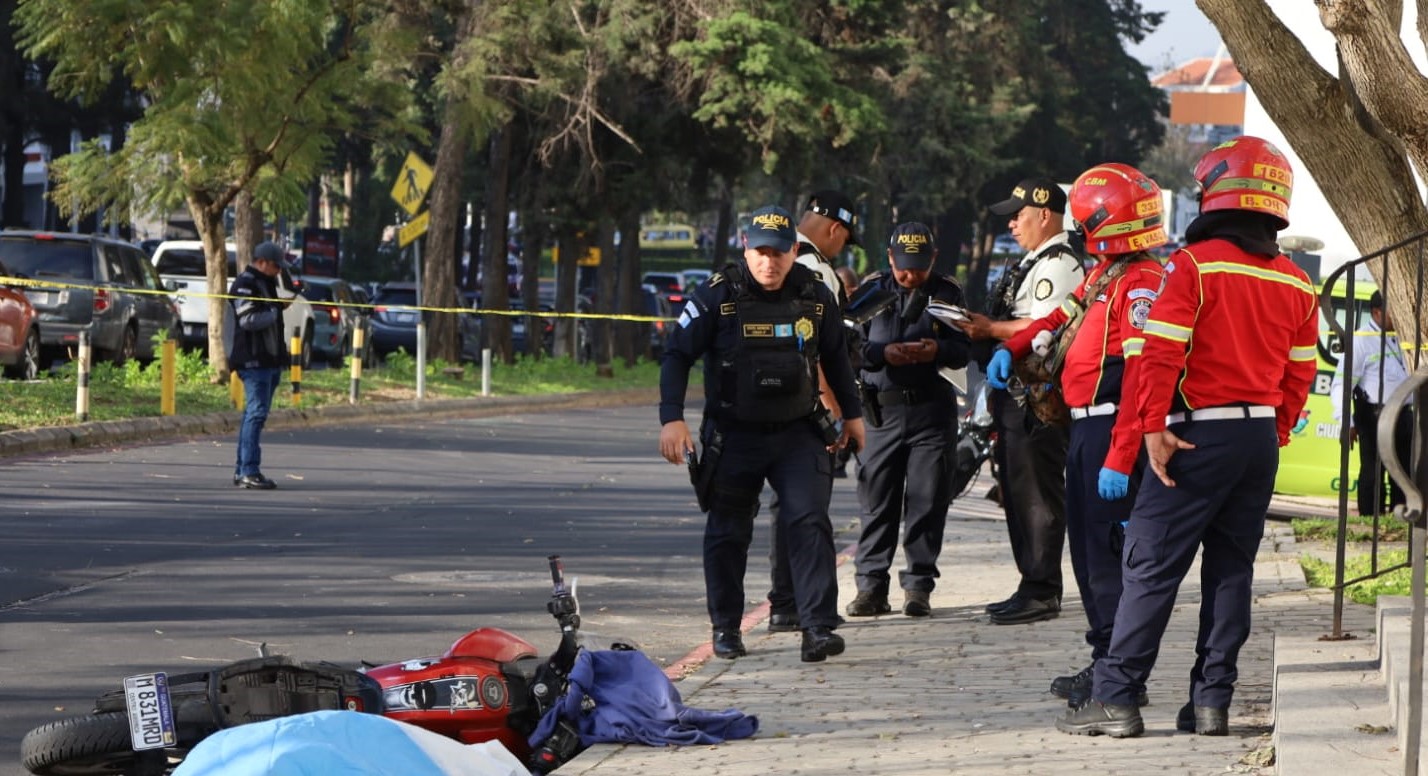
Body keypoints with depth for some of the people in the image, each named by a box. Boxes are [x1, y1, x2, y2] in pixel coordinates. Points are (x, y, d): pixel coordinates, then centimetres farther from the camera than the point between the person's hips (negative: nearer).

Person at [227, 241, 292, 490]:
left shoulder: (265, 283, 21)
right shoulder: (244, 285, -11)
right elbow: (249, 320, -22)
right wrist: (276, 310, -11)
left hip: (269, 360, 10)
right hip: (254, 361, -10)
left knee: (255, 413, 13)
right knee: (256, 413, -14)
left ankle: (242, 470, 18)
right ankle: (249, 471, -16)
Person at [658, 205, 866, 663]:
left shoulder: (815, 297, 0)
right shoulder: (717, 296, -9)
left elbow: (835, 358, 16)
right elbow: (678, 356, -5)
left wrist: (852, 413, 21)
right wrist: (671, 418, -14)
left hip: (798, 432, 1)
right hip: (734, 436, -1)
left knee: (809, 522, -13)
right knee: (728, 533, 7)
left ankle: (819, 627, -16)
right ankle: (726, 629, 22)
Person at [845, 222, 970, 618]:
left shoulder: (947, 292, 8)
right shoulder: (873, 289, 8)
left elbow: (964, 349, 4)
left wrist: (938, 351, -18)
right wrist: (883, 353, -18)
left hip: (933, 410, 0)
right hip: (883, 408, 0)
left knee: (927, 502, -1)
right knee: (877, 500, 1)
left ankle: (918, 586, 5)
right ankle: (871, 587, 6)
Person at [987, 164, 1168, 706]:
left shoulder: (1142, 282, -17)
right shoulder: (1104, 274, 16)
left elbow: (1141, 376, -24)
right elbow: (1061, 320, 33)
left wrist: (1120, 459, -27)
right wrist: (1012, 348, 16)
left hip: (1113, 431, -10)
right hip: (1085, 427, 10)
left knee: (1107, 553, -8)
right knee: (1087, 548, 15)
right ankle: (1105, 662, 23)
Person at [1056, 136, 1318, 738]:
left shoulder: (1194, 265, -10)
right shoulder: (1296, 285, 9)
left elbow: (1162, 352, -16)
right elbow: (1299, 374, 13)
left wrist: (1155, 426, -14)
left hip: (1200, 435, -5)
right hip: (1261, 435, 6)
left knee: (1151, 565, -3)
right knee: (1231, 569, 11)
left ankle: (1115, 698, -5)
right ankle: (1212, 700, 9)